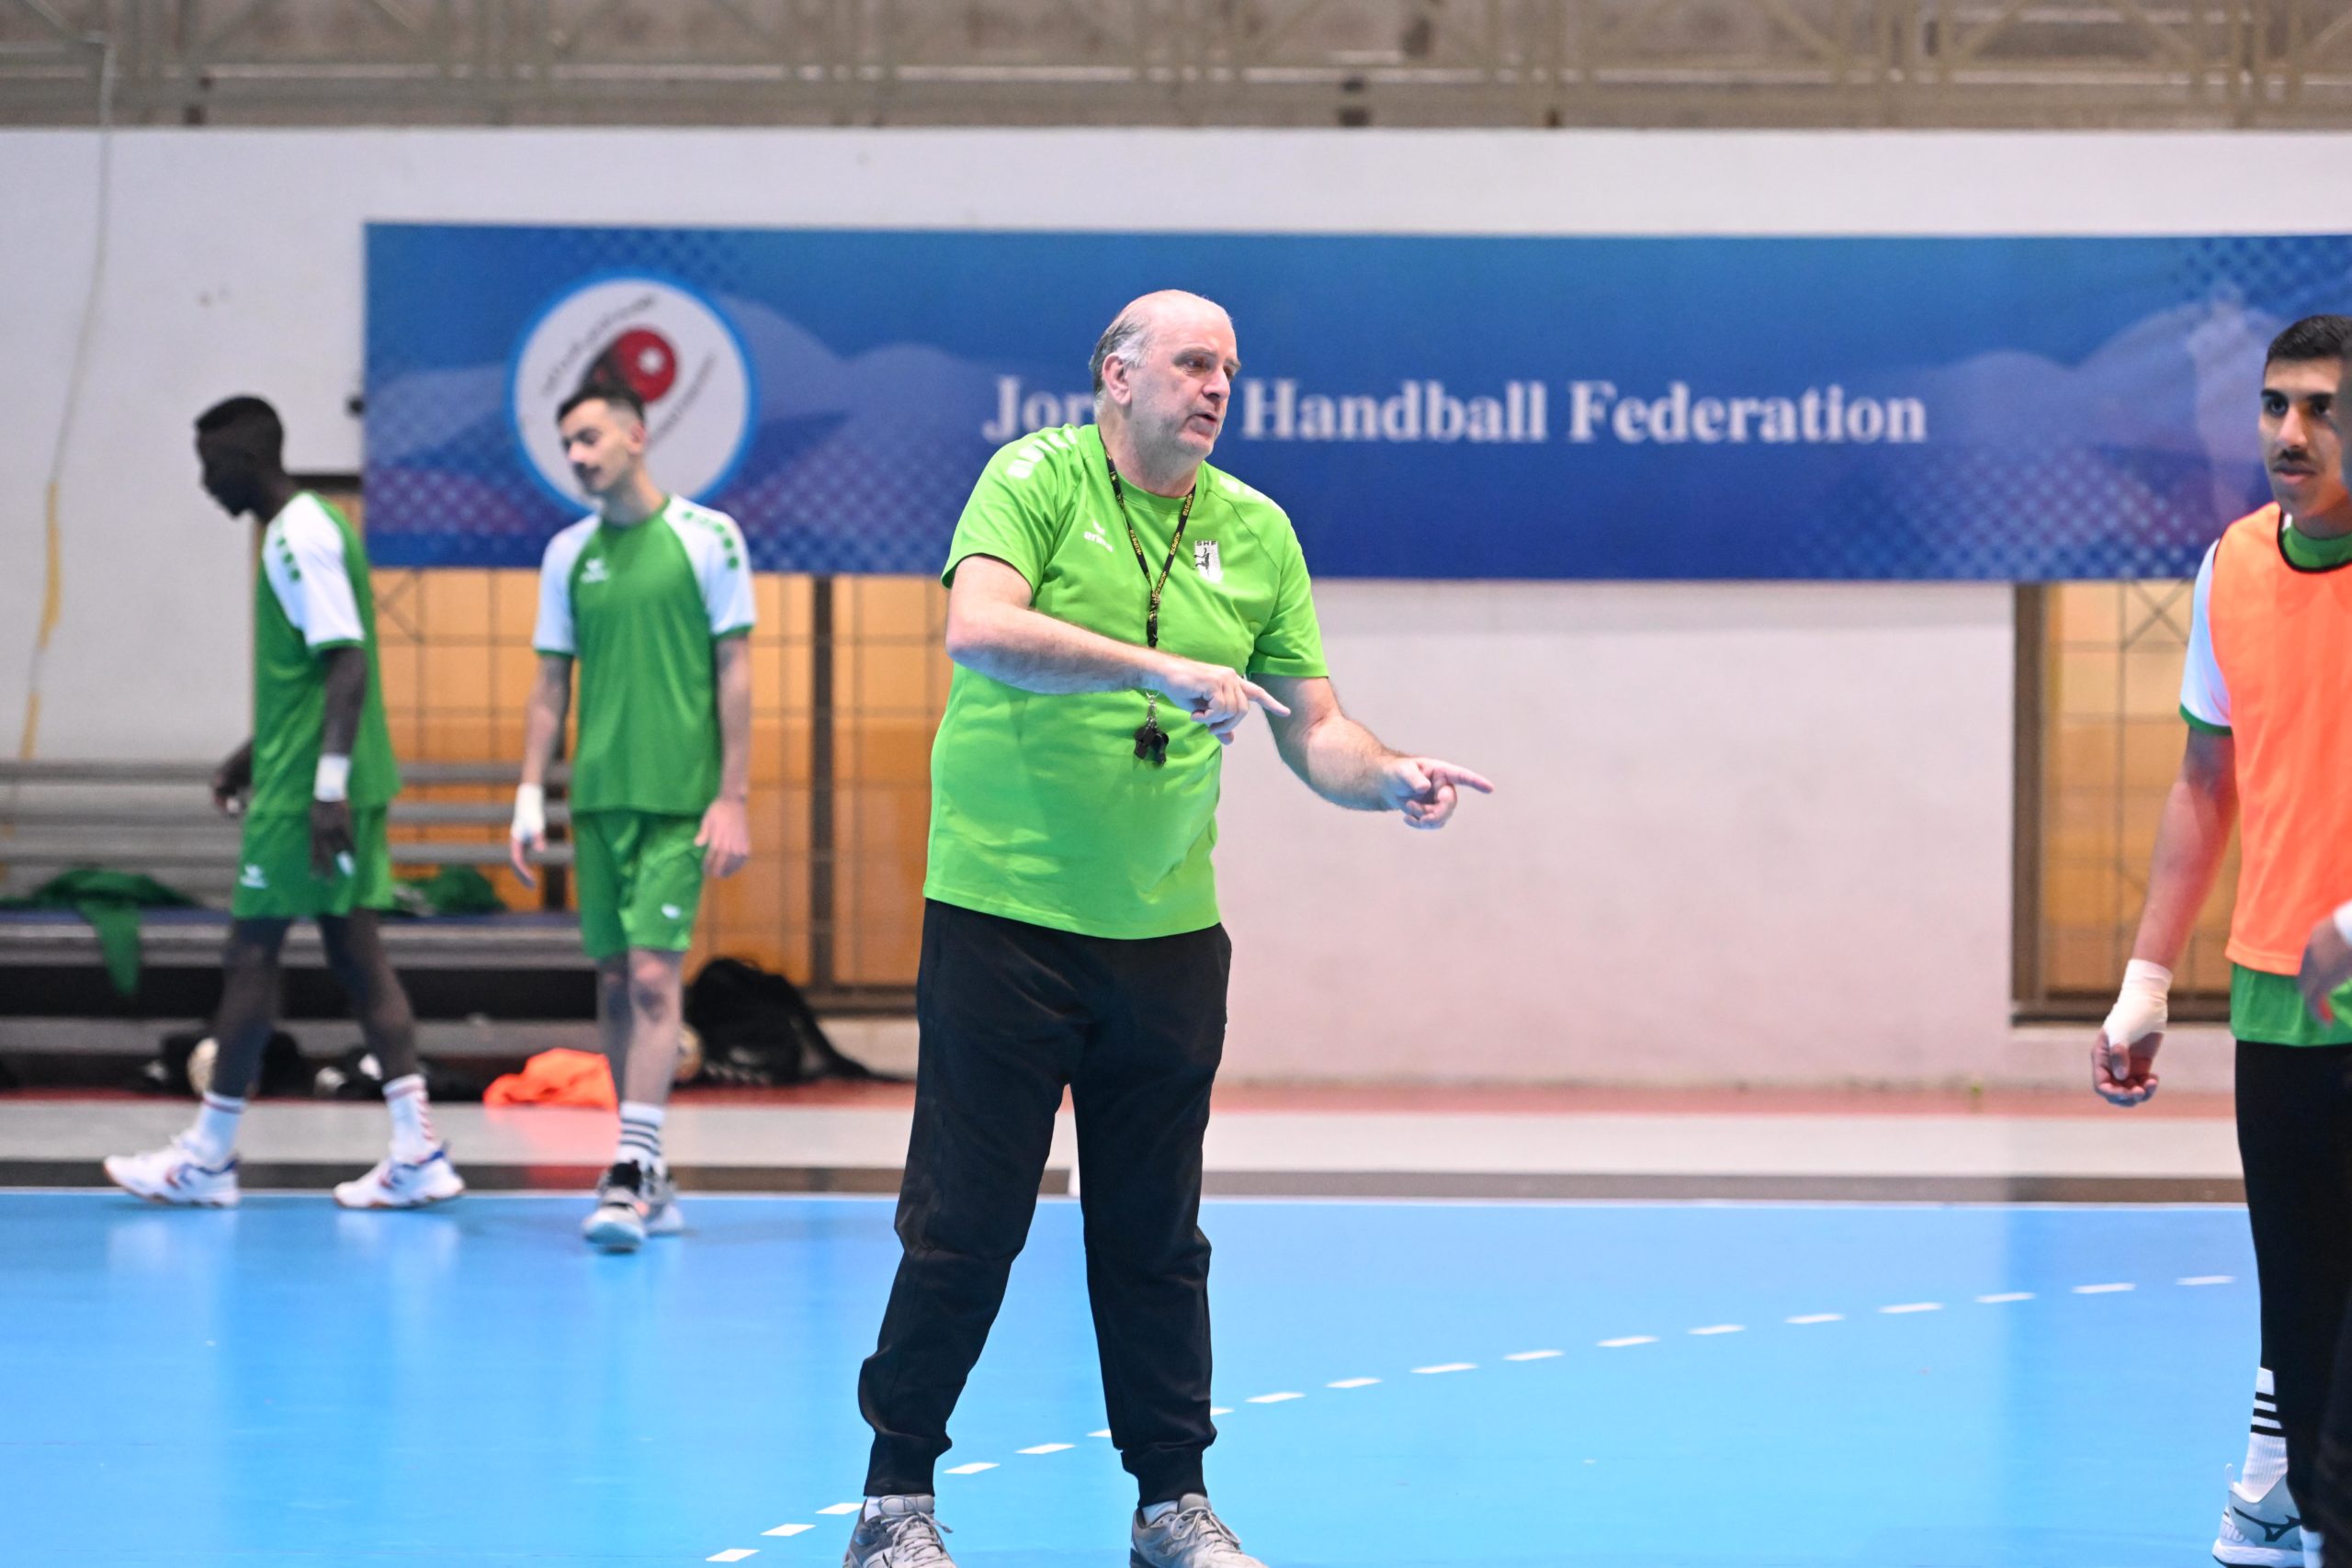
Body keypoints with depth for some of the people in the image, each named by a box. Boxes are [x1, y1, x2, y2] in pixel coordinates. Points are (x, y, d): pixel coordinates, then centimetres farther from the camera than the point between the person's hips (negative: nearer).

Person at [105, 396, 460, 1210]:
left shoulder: (300, 539, -15)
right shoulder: (315, 529, 16)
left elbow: (348, 662, -22)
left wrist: (328, 783, -26)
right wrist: (256, 751, 30)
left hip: (299, 793, -10)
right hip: (332, 785, 10)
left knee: (250, 953, -2)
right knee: (356, 953, 7)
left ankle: (208, 1156, 4)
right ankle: (416, 1152, 2)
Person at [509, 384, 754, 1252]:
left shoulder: (707, 537, -2)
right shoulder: (568, 553, 10)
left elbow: (734, 672, -2)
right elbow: (550, 683, 14)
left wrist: (732, 798, -7)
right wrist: (530, 796, 6)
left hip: (680, 798, -5)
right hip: (598, 793, 5)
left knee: (653, 974, -13)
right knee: (614, 980, 6)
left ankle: (631, 1173, -16)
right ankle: (650, 1176, 14)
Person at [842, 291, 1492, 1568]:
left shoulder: (1255, 531, 8)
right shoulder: (1036, 480, -5)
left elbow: (1311, 730, 10)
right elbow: (980, 629, -23)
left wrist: (1391, 780, -10)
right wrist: (1160, 669, -29)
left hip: (1166, 931, 4)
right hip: (1004, 914, -4)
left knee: (1157, 1232, 9)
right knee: (966, 1222, -1)